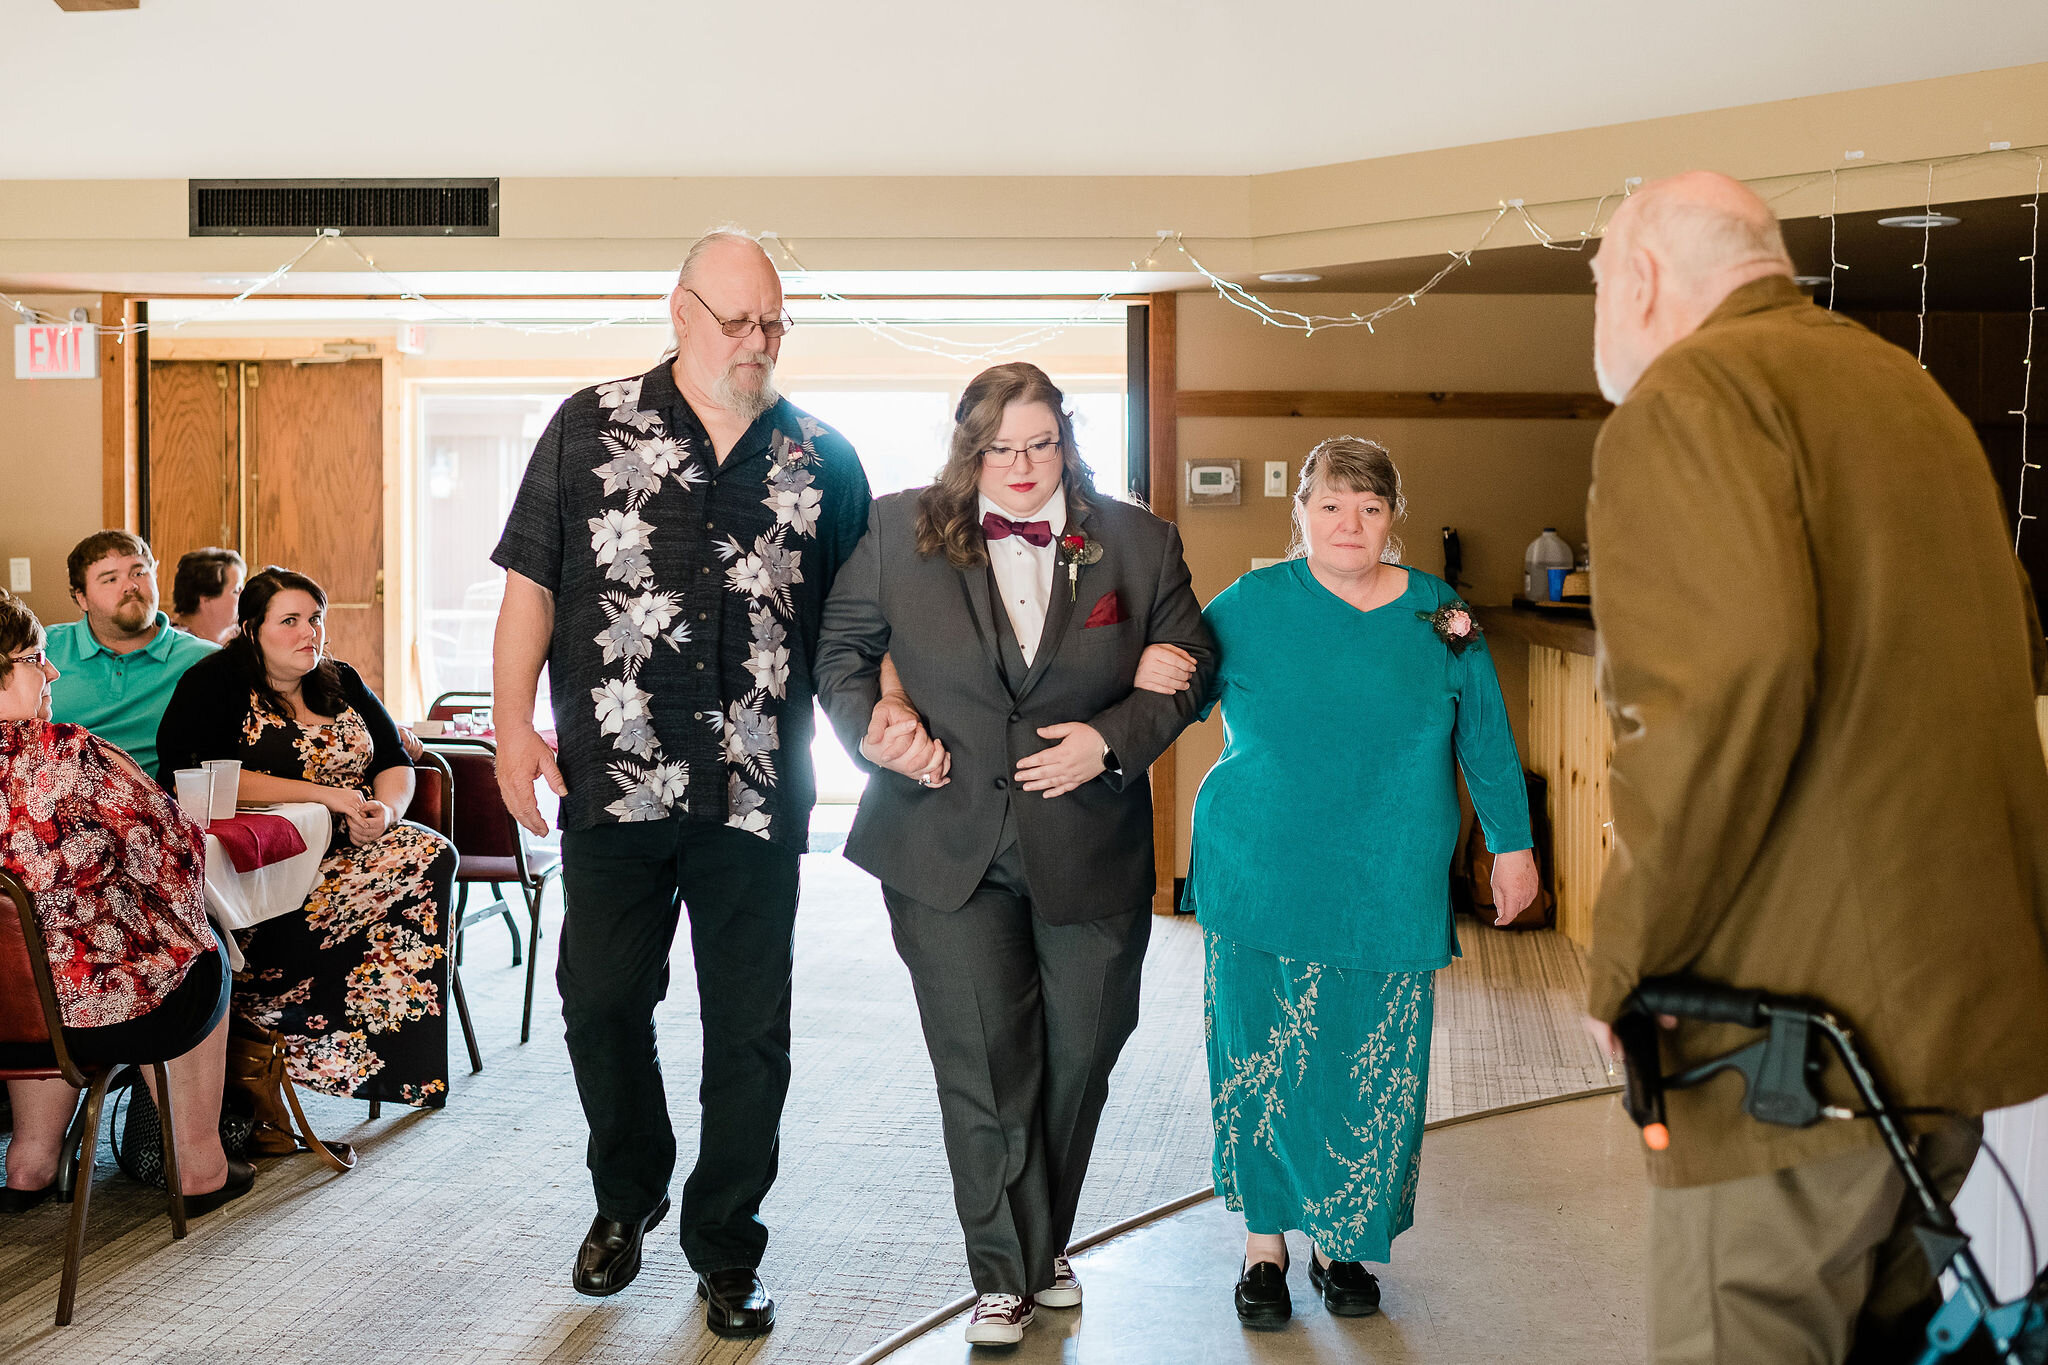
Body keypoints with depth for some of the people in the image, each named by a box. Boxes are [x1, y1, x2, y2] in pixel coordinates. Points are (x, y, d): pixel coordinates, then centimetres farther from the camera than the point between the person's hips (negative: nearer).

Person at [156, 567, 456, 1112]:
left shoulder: (342, 683, 16)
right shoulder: (213, 684, -2)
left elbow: (396, 762, 14)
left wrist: (385, 809, -12)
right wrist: (324, 794, -19)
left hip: (344, 845, 6)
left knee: (429, 857, -23)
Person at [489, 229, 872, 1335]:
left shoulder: (822, 459, 8)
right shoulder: (591, 428, 6)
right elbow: (530, 581, 5)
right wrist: (513, 721, -2)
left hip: (757, 793, 1)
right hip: (612, 784, 0)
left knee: (749, 1027, 6)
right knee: (601, 998, 8)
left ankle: (726, 1248, 22)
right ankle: (625, 1198, 34)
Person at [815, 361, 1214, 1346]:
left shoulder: (1139, 543, 3)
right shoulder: (898, 533, 2)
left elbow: (1185, 667, 8)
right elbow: (839, 648, 11)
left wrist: (1111, 739, -8)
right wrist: (872, 726, -8)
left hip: (1088, 848, 2)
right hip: (946, 845, -1)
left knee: (1078, 1052, 12)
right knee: (982, 1062, -1)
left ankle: (1041, 1243, 34)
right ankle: (1008, 1273, 15)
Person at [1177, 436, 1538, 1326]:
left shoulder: (1439, 616, 5)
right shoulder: (1251, 605, 0)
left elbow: (1485, 735, 12)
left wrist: (1512, 844, 11)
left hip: (1389, 894, 1)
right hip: (1263, 881, -1)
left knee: (1373, 1077, 5)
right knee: (1264, 1065, 4)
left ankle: (1342, 1245, 25)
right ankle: (1266, 1243, 23)